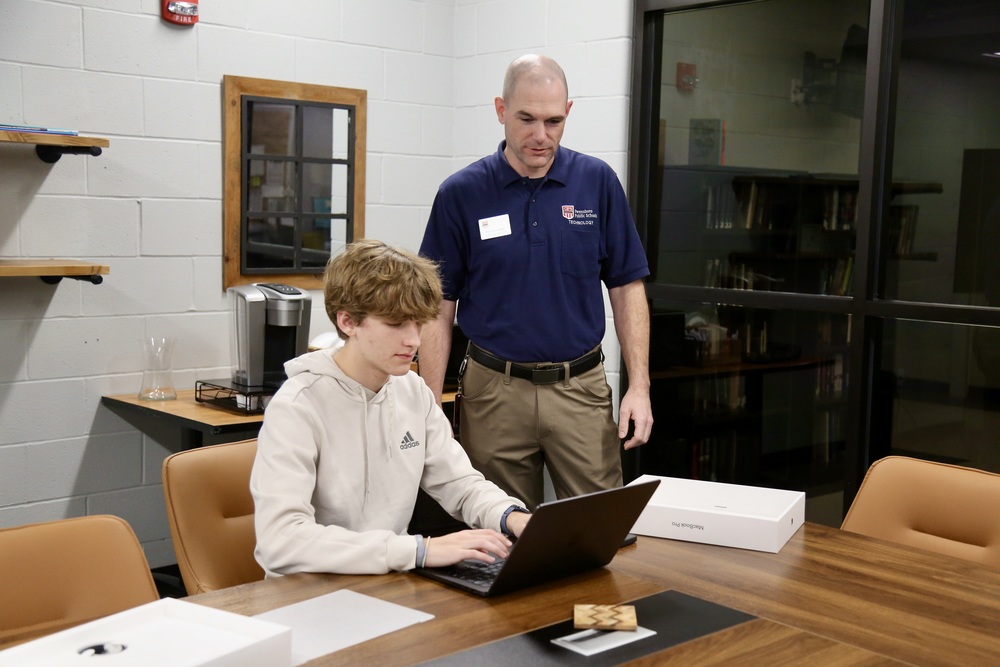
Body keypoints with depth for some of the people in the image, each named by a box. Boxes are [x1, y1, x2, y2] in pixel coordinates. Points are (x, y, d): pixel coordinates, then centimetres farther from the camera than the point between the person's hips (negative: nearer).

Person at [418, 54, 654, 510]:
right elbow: (439, 309, 1)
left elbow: (627, 288, 5)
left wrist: (639, 387, -3)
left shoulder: (598, 183, 2)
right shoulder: (461, 194, -1)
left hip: (581, 387, 1)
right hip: (495, 391, -1)